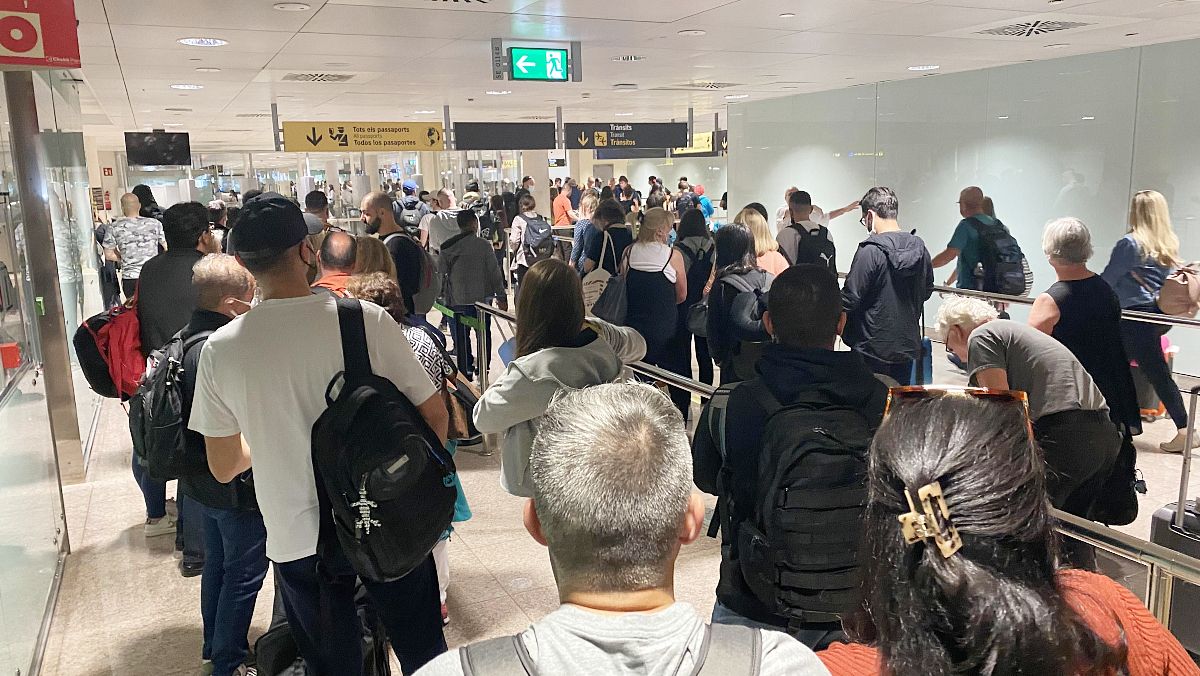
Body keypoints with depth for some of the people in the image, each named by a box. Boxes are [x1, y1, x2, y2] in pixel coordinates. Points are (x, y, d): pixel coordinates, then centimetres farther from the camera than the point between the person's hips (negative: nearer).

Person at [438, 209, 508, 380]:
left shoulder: (447, 247, -3)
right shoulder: (484, 245, -8)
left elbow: (440, 273, 1)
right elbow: (495, 272, -7)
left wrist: (441, 294, 17)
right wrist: (501, 296, 2)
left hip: (457, 302, 1)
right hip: (482, 299, 0)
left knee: (462, 339, 9)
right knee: (483, 336, 16)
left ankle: (465, 376, 12)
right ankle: (483, 371, 22)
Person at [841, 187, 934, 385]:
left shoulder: (870, 251, -17)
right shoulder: (919, 247, 3)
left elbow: (850, 298, -17)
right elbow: (927, 291, 14)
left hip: (873, 349, -6)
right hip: (908, 346, 6)